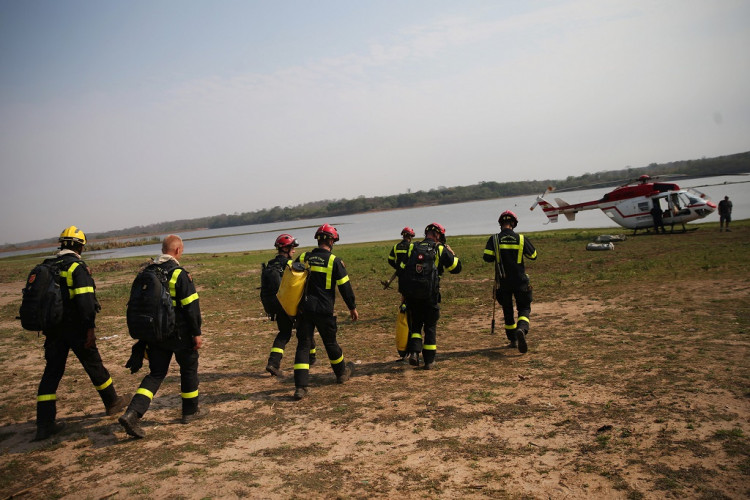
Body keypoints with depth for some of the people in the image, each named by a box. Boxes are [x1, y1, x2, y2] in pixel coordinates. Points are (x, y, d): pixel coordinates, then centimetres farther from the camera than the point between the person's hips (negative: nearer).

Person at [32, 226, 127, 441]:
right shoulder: (78, 267, -13)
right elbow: (85, 300, -21)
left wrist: (47, 326, 21)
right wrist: (90, 328, -18)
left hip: (53, 328, 6)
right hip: (75, 327, -6)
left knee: (51, 372, 7)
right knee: (94, 365, 10)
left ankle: (44, 424, 5)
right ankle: (112, 403, 28)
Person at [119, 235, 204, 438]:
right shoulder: (180, 274, -15)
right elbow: (191, 306, -16)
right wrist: (197, 333, -9)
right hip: (178, 333, -5)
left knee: (156, 373, 12)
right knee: (189, 368, 15)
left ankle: (132, 413, -4)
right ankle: (190, 411, 26)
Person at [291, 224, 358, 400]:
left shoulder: (303, 258, 4)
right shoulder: (334, 261, -7)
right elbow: (345, 286, -3)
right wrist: (352, 307, 9)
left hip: (304, 308, 2)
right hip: (324, 310, -2)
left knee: (303, 345, 4)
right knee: (330, 342, 17)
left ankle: (300, 386, -4)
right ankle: (342, 373, 39)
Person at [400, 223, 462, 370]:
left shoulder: (412, 248, 8)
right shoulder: (441, 250, -1)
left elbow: (402, 272, 8)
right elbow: (456, 268, 6)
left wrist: (403, 292, 15)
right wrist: (451, 252, 20)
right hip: (431, 295, -2)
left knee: (415, 324, 17)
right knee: (430, 327, 10)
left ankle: (413, 352, -3)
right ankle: (429, 361, 12)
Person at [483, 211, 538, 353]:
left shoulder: (494, 239, -7)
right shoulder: (521, 239, -4)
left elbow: (487, 257, -16)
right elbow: (533, 256, 7)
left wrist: (497, 256, 6)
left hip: (502, 282, 1)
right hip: (520, 281, -1)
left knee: (507, 310, 15)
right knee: (524, 308, 8)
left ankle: (513, 339, 22)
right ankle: (522, 329, -21)